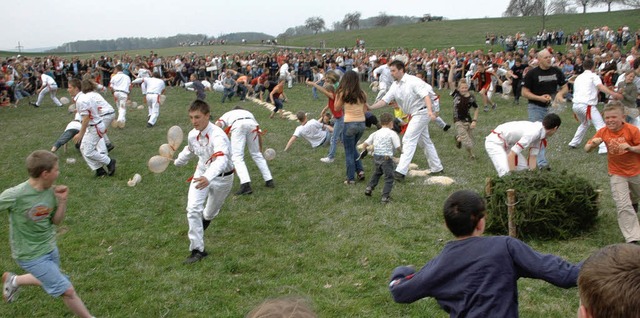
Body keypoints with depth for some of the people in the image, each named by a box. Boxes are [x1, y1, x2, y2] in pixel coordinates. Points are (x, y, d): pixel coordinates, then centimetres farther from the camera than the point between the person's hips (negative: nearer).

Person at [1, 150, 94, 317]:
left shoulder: (51, 191, -9)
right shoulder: (15, 196, -27)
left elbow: (56, 221, 0)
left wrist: (63, 201, -15)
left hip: (50, 247, 7)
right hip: (31, 255, -7)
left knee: (48, 281, 29)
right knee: (68, 290, -4)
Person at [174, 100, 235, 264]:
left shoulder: (217, 136, -33)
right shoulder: (192, 135, -10)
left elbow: (221, 160, -51)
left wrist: (208, 178, -68)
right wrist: (178, 161, 32)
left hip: (222, 177, -4)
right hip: (202, 173, 4)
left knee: (211, 211, 17)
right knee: (193, 208, -16)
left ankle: (205, 219, 57)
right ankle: (197, 249, -6)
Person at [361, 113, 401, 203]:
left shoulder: (376, 133, 7)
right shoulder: (392, 133, -8)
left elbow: (365, 143, 5)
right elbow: (398, 147, -13)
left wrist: (365, 151, 24)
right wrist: (401, 151, 9)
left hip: (376, 157, 6)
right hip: (386, 158, -6)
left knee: (377, 173, 30)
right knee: (389, 177, 2)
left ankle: (369, 188, 27)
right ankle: (385, 196, -2)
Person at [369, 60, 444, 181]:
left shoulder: (413, 81, -17)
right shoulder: (395, 86, 6)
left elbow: (426, 96, -23)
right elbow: (384, 100, 3)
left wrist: (430, 111, -37)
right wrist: (370, 107, -11)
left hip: (421, 112, -9)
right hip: (414, 115, 9)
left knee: (408, 140, -14)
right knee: (425, 141, 16)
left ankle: (400, 172, -18)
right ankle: (437, 168, 28)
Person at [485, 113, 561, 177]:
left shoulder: (540, 134, 0)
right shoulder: (533, 133, -29)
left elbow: (532, 157, 3)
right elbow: (511, 155, -30)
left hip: (507, 145, 10)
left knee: (525, 168, 8)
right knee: (506, 173, -25)